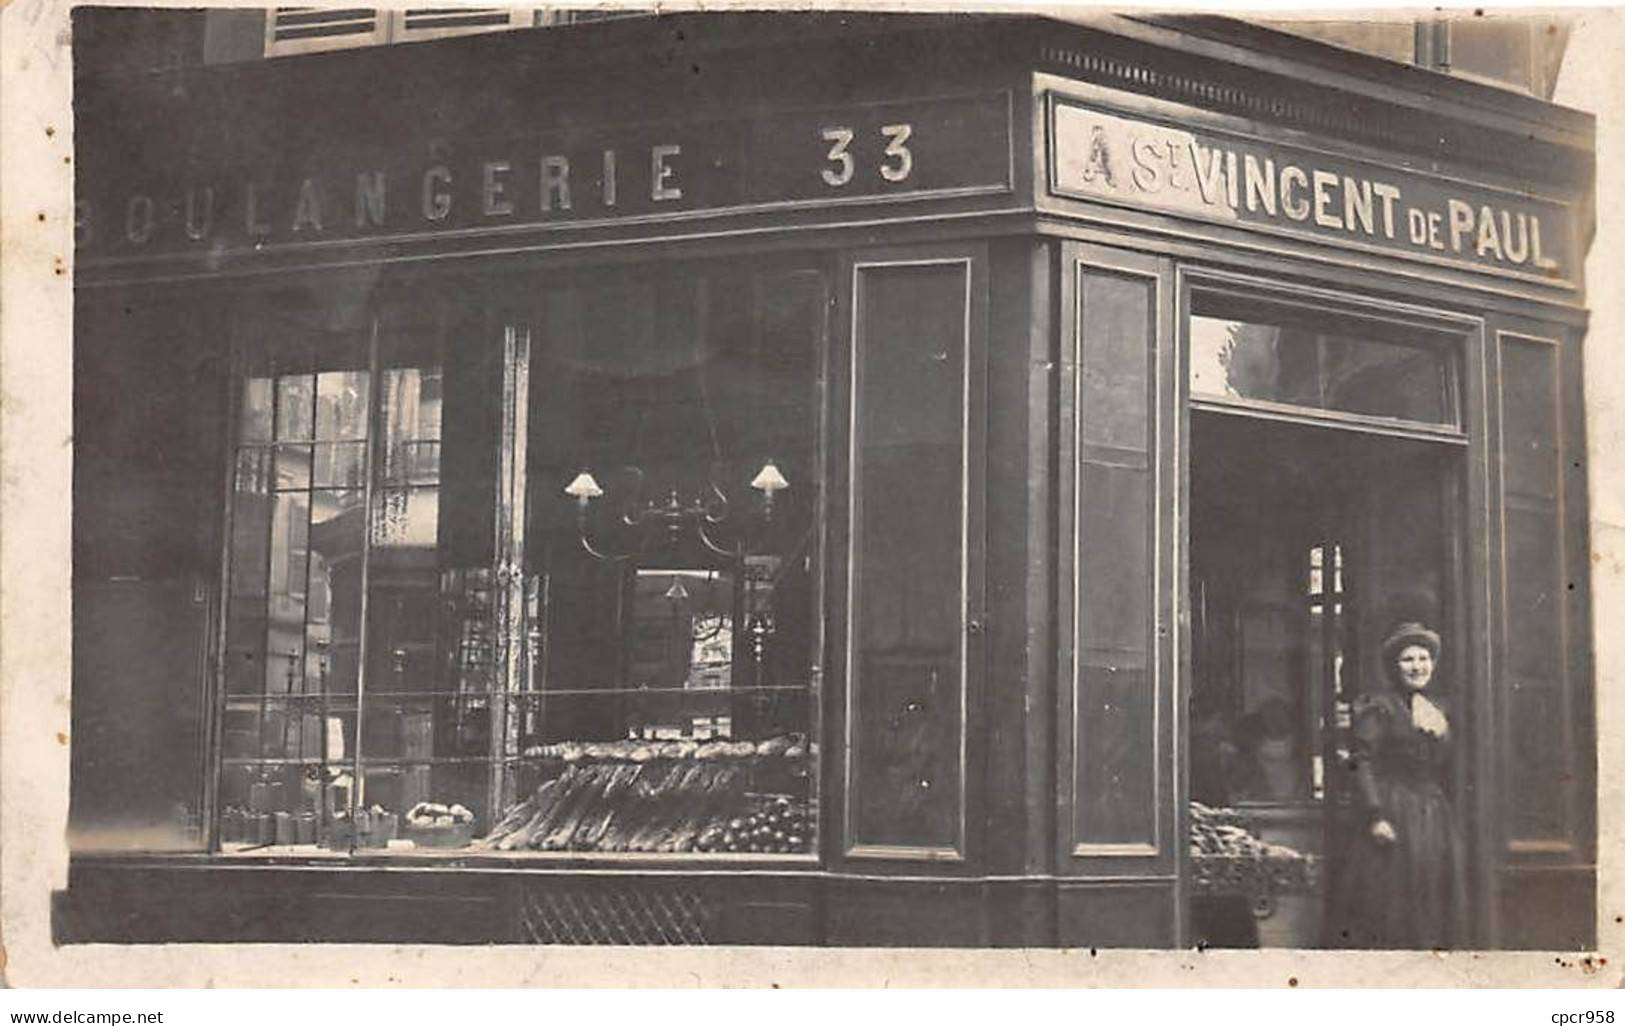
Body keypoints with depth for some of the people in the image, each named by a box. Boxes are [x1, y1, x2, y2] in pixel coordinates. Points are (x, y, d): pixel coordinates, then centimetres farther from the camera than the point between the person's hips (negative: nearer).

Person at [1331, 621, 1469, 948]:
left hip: (1435, 819, 7)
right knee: (1388, 905, -7)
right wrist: (1375, 816, -20)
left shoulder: (1439, 709, 16)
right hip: (1393, 815, -7)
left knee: (1434, 909, 6)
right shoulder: (1378, 707, -4)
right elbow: (1364, 764, -11)